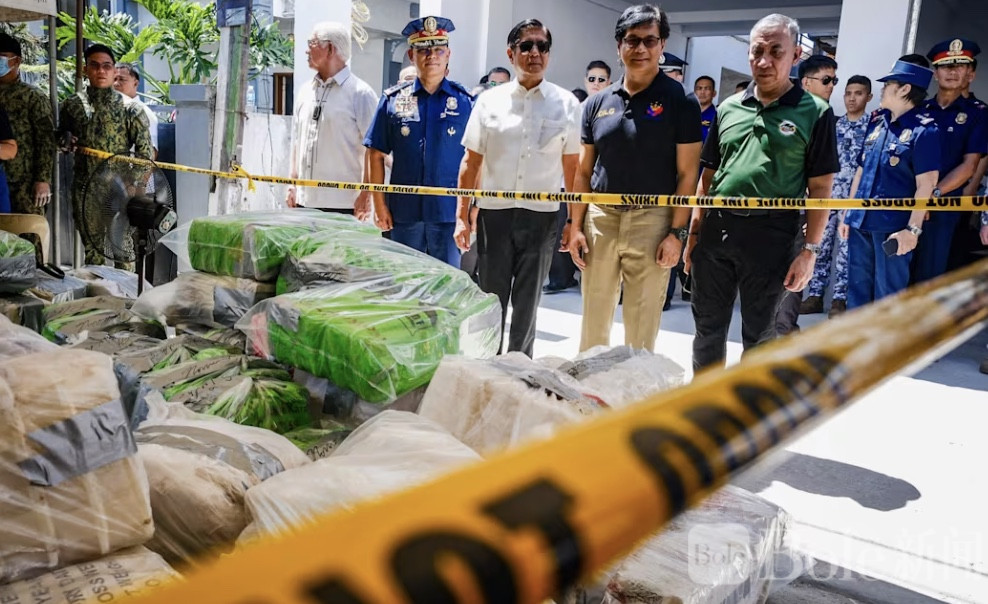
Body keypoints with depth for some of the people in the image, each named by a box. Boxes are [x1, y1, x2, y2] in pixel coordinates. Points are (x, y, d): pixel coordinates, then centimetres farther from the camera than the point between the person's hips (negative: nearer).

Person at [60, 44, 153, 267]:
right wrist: (69, 143, 3)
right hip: (85, 188, 4)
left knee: (122, 244, 2)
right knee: (91, 243, 14)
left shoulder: (129, 108, -7)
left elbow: (145, 152, -8)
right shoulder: (73, 104, 3)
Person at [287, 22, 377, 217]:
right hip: (304, 200, 6)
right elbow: (296, 142, 19)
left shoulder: (360, 93, -5)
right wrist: (292, 185, 13)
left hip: (342, 203, -6)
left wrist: (365, 196, -14)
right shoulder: (306, 91, 14)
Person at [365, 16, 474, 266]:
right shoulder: (393, 99, 6)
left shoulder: (466, 101, 3)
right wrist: (379, 204, 2)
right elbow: (376, 155, 7)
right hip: (403, 212, 2)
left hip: (450, 212, -1)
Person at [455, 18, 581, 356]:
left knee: (527, 304, 9)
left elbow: (573, 168, 4)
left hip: (541, 215, 0)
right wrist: (462, 217, 2)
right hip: (494, 213, 1)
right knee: (491, 300, 8)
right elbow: (471, 163, 6)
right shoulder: (489, 101, 4)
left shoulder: (566, 104, 2)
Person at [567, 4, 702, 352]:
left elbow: (687, 173, -4)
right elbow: (584, 171, 11)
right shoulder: (597, 103, 9)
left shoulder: (680, 101, -1)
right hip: (600, 218, 4)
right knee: (593, 322, 12)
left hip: (652, 220, -3)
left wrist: (677, 232, -10)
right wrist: (575, 226, 4)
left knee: (642, 327, 5)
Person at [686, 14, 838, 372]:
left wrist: (810, 249, -8)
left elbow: (820, 188, -2)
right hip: (715, 231, 4)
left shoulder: (815, 112, -1)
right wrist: (694, 232, 8)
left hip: (770, 237, -3)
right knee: (708, 328, 11)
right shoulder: (728, 108, 10)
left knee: (759, 334, 10)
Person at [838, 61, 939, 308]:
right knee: (857, 287, 14)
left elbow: (926, 185, -14)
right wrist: (848, 213, 15)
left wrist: (913, 229, -19)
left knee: (888, 294, 3)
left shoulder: (924, 130, -9)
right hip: (860, 222, 7)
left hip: (892, 226, -7)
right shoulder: (876, 123, 12)